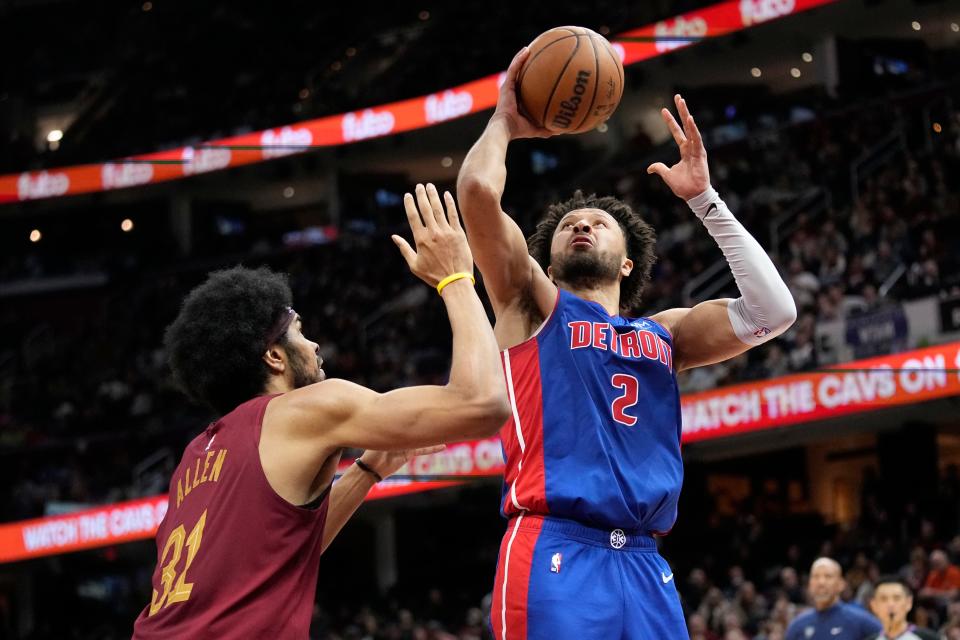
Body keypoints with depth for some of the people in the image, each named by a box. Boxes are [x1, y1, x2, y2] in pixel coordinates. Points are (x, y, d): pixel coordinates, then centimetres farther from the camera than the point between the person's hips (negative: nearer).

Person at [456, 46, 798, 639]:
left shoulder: (663, 333, 24)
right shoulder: (533, 306, 13)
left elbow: (771, 312, 10)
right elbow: (478, 189, -2)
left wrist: (704, 198, 14)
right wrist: (505, 121, 17)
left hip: (644, 567, 5)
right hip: (554, 558, -5)